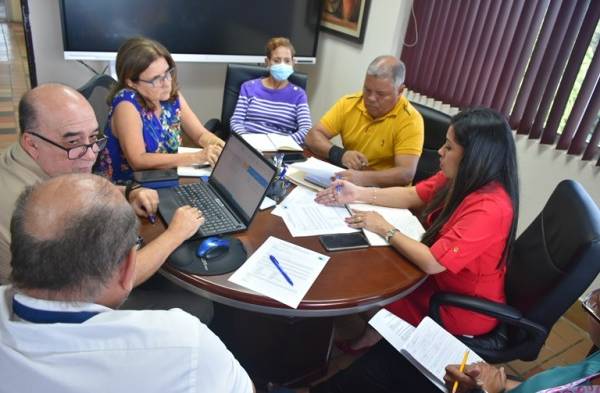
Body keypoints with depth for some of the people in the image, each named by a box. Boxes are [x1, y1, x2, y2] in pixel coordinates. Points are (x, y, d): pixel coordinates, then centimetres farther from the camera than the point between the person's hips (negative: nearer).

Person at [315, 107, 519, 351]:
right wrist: (358, 193, -10)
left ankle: (379, 334, 31)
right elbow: (411, 196, 1)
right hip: (443, 280, 7)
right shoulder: (461, 178, -8)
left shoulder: (489, 209, -34)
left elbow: (432, 262, -33)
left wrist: (384, 229, -22)